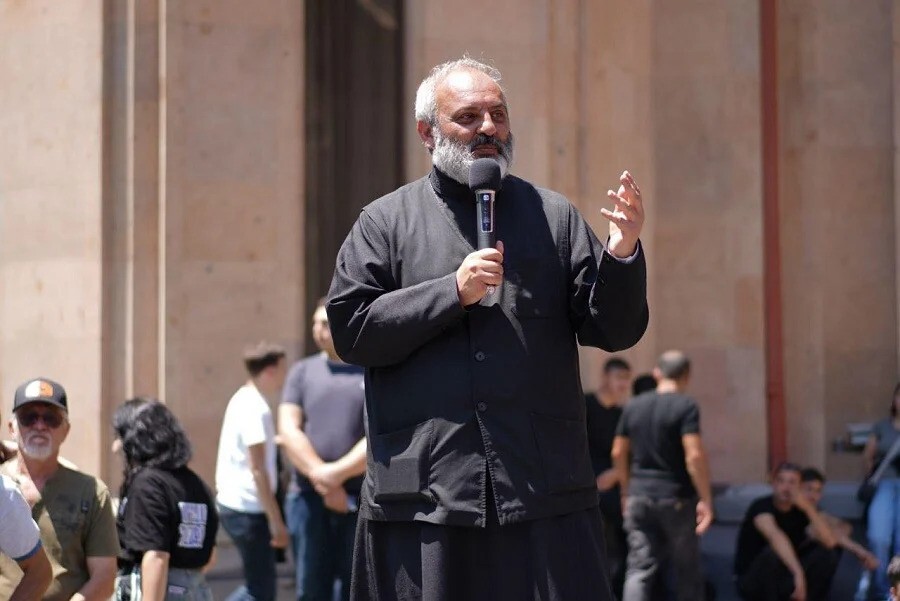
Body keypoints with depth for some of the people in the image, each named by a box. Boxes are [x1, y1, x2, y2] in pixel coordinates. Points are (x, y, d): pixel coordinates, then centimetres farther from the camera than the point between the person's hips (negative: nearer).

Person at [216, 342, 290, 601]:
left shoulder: (242, 400, 12)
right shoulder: (256, 410, -17)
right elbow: (258, 470, -20)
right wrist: (276, 520, -18)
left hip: (231, 503, 10)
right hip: (249, 509, -10)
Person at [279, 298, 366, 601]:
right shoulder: (303, 372, 13)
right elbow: (289, 430, 3)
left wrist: (336, 473, -12)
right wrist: (320, 477, -10)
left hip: (361, 497, -2)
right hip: (309, 497, 2)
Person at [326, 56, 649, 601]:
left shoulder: (554, 217, 13)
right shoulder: (385, 223, 9)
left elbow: (615, 330, 7)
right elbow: (351, 330, -2)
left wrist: (622, 255, -11)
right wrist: (453, 291, -8)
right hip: (425, 493, -1)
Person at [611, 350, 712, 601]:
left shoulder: (633, 406, 7)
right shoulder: (686, 406, -10)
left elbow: (618, 453, 12)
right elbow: (694, 456, -18)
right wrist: (706, 500, -15)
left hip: (639, 497, 4)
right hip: (676, 498, -4)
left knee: (640, 569, 0)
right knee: (686, 571, 10)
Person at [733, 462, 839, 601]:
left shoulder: (801, 509, -3)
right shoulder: (762, 506, -20)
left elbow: (830, 542, -17)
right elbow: (775, 537, -43)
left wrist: (808, 508, -26)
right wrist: (798, 573, -56)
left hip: (786, 580, 5)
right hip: (753, 582, -5)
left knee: (827, 554, -13)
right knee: (772, 552, -35)